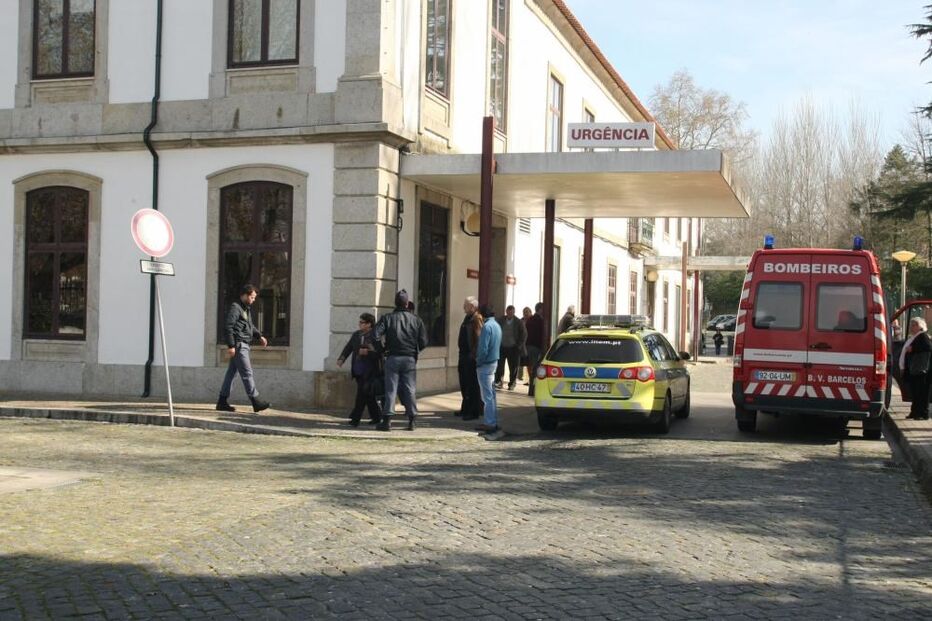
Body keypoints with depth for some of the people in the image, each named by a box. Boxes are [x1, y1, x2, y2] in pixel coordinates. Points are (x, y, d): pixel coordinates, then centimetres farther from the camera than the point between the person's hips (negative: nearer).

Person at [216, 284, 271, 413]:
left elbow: (250, 325, 32)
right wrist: (231, 345, -22)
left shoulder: (246, 308, 19)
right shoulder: (235, 308, -12)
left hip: (243, 345, 10)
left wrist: (260, 336, 19)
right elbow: (228, 327, -18)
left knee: (231, 372, 11)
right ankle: (256, 402, -11)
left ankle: (222, 401, 14)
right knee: (247, 373, -10)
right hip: (238, 345, -10)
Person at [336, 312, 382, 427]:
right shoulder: (356, 335, 11)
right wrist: (341, 359, -9)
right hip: (358, 371, 6)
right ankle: (376, 417, 23)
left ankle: (355, 418, -6)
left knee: (362, 395, -9)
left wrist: (367, 352, -22)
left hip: (369, 371, -6)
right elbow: (348, 348, 6)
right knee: (368, 396, 13)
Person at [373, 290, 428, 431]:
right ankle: (411, 421, 7)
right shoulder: (416, 319, 4)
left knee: (390, 389, 1)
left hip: (393, 358, -1)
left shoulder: (387, 318, 0)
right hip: (410, 359, 1)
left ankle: (387, 420, -2)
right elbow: (424, 341, 1)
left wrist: (382, 350, 4)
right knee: (410, 389, 6)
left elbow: (376, 336, -10)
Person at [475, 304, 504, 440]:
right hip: (494, 362, 10)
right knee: (491, 394, 15)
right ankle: (491, 422, 22)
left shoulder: (487, 326, -17)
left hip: (485, 364, -10)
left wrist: (478, 362, -8)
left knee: (487, 396, -7)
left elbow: (483, 348, -21)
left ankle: (490, 424, -7)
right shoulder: (497, 325, 12)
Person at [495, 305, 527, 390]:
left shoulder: (519, 322, -1)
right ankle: (498, 382, 4)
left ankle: (511, 384, 11)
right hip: (502, 347, 2)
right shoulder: (500, 320, 4)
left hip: (513, 348, -1)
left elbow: (524, 335, 1)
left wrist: (519, 346, -6)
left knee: (513, 367, 3)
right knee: (499, 365, -4)